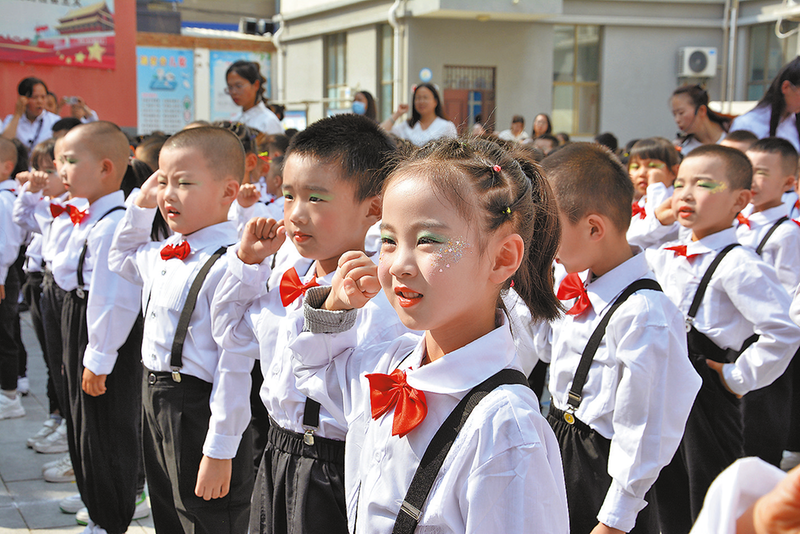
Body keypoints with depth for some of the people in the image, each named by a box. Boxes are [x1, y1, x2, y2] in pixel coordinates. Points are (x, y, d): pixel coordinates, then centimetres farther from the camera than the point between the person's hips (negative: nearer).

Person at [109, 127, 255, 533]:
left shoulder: (227, 267, -23)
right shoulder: (162, 254, 4)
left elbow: (235, 366, -23)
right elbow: (120, 262, 28)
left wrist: (220, 451, -21)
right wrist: (140, 208, 11)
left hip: (199, 407, -9)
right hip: (155, 398, 9)